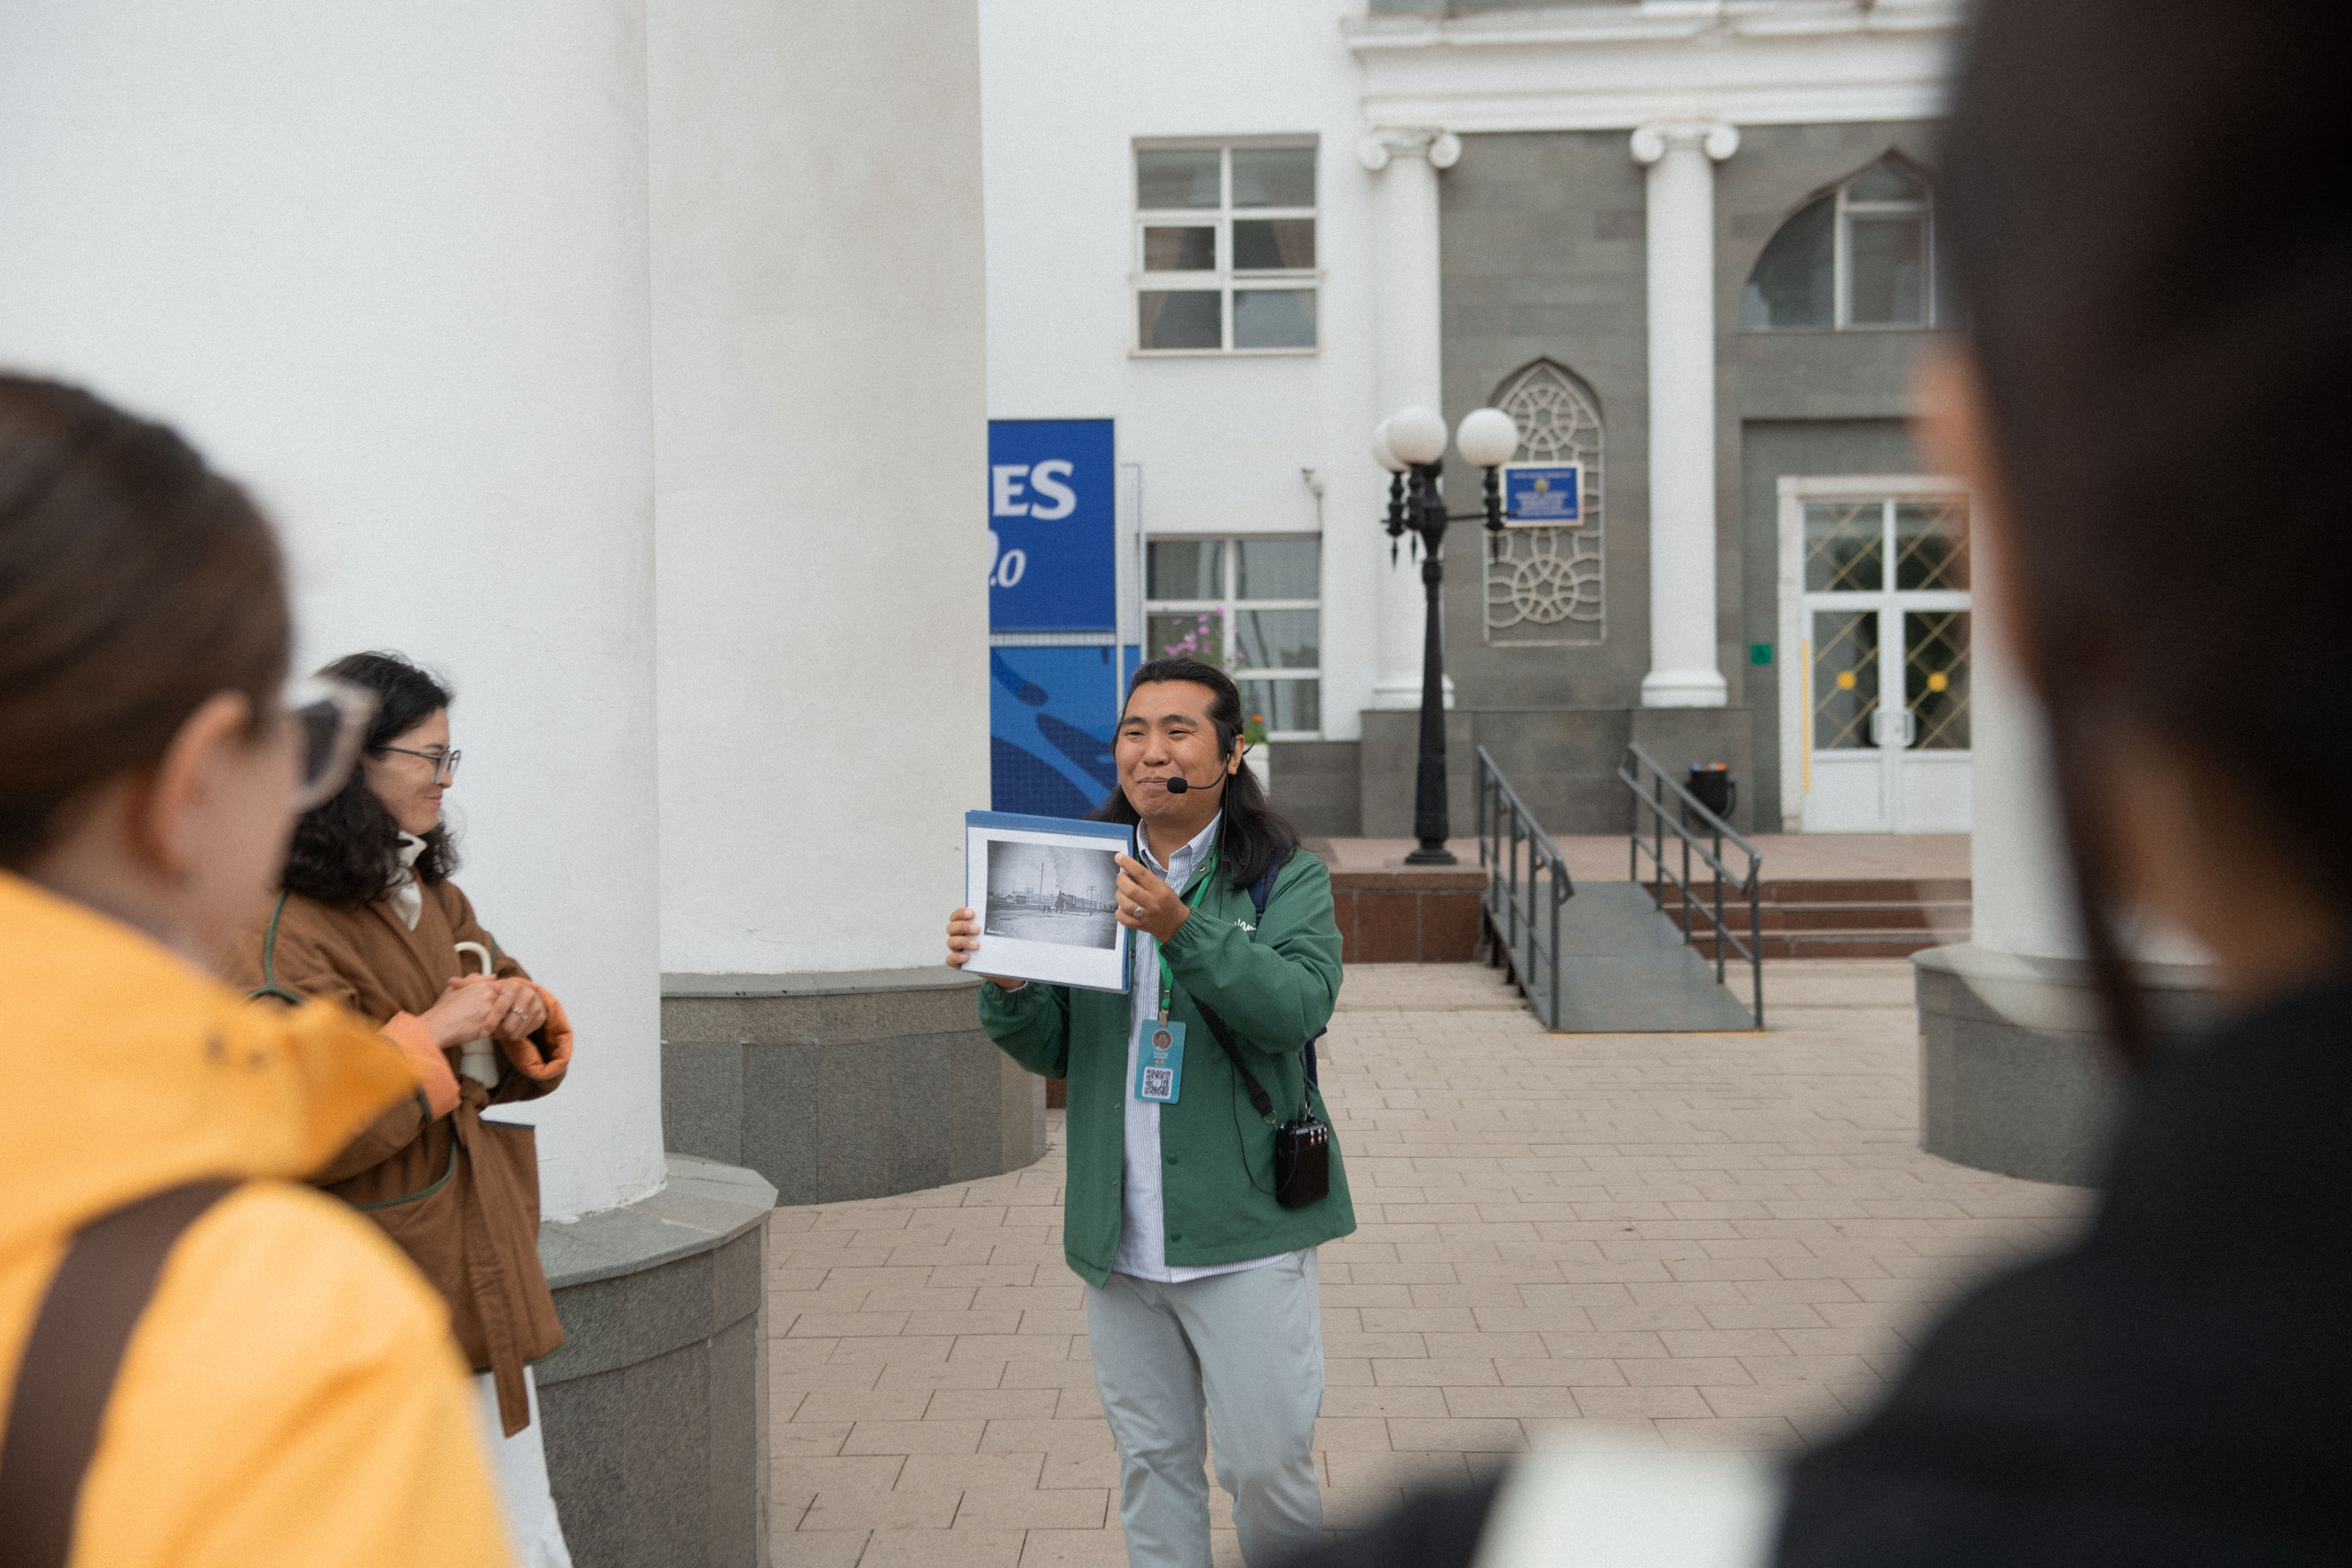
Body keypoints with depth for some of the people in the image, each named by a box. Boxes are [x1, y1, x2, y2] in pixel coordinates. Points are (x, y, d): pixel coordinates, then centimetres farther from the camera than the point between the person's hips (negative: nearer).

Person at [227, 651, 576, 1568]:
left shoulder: (436, 900, 12)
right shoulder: (286, 932, -17)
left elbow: (512, 1067, 17)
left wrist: (525, 1016, -5)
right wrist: (430, 1033, -22)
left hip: (482, 1277, 8)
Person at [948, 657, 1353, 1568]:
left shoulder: (1285, 877, -3)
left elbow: (1299, 1006, -20)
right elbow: (1053, 1051, 11)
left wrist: (1183, 929, -31)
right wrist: (1003, 986, -10)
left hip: (1244, 1234, -4)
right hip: (1119, 1240, 4)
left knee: (1265, 1463, 1)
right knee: (1151, 1461, 14)